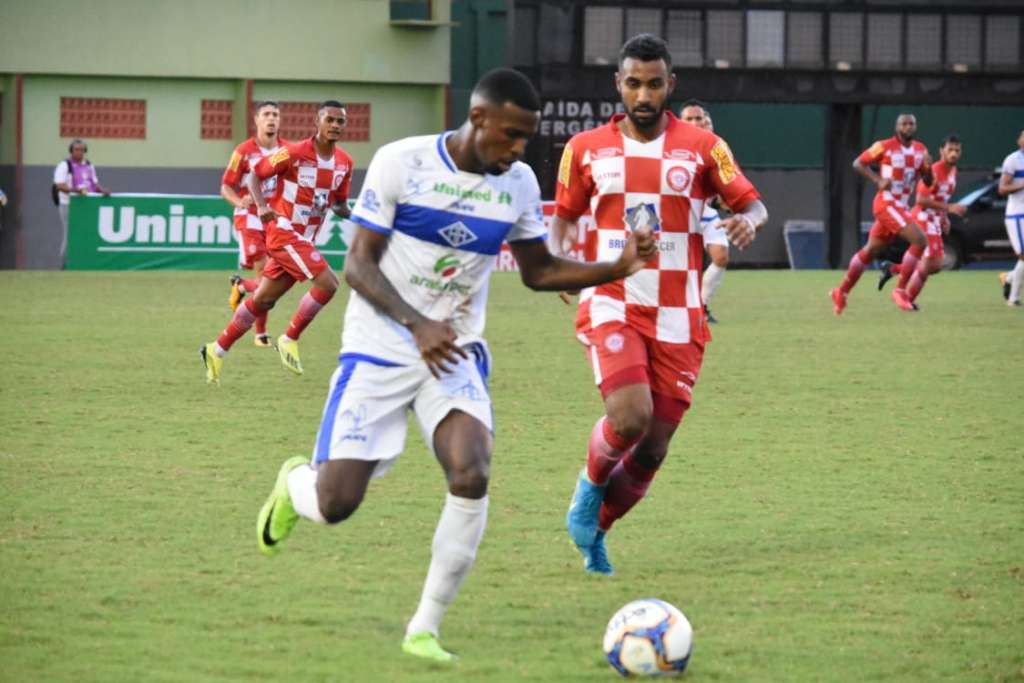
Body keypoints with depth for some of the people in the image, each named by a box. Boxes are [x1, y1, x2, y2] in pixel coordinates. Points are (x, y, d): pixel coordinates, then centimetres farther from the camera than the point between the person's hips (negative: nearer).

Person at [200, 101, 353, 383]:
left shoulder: (344, 162, 5)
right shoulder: (294, 153, -14)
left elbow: (339, 204, 17)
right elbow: (256, 174, -5)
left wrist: (346, 212, -6)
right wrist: (261, 205, -22)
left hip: (304, 238, 7)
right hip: (284, 231, -7)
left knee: (263, 300, 11)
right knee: (327, 282, -20)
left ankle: (217, 350, 22)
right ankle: (289, 340, -6)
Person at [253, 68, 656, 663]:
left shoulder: (519, 184, 0)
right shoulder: (401, 162, -13)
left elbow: (538, 271, 13)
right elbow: (358, 265, -12)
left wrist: (617, 269, -3)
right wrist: (418, 325, -27)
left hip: (456, 355, 3)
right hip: (378, 350, -3)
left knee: (472, 477, -23)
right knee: (336, 503, -10)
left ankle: (425, 630, -9)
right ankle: (295, 484, 31)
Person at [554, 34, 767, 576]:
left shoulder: (702, 148, 4)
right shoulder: (586, 149, 5)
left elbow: (752, 203, 5)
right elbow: (564, 215, 16)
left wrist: (748, 220, -20)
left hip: (677, 316, 2)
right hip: (612, 303, -2)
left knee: (653, 449, 2)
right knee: (630, 417, -25)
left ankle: (595, 531, 27)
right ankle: (591, 485, 8)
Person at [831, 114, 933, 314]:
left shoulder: (920, 150, 8)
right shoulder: (884, 146, -9)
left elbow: (928, 182, 12)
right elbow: (858, 163, -4)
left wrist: (927, 167, -10)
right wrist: (878, 179, -18)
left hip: (902, 206, 7)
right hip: (886, 204, -7)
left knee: (870, 251, 14)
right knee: (920, 241, -20)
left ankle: (841, 292, 26)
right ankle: (900, 291, -13)